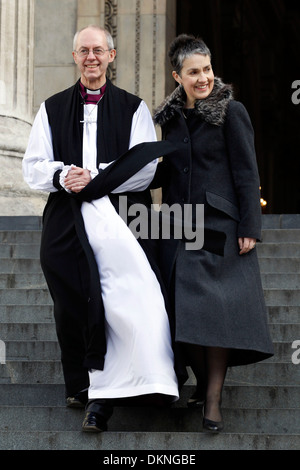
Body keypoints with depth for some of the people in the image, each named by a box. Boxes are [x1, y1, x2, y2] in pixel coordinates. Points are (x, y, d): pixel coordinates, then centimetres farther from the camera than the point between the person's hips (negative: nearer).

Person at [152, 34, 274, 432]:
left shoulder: (231, 112, -5)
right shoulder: (172, 116, 11)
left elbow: (247, 173, -7)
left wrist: (249, 228, -13)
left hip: (219, 227, -5)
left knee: (215, 309, -9)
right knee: (185, 310, 5)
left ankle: (214, 400, -5)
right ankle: (202, 384, 19)